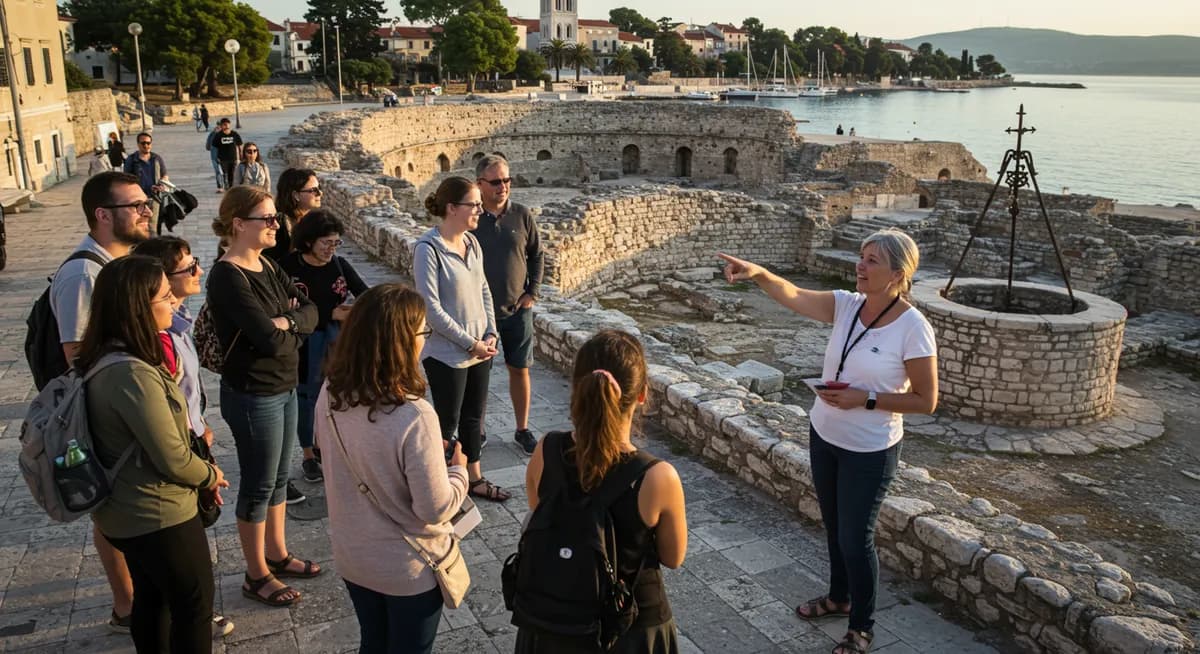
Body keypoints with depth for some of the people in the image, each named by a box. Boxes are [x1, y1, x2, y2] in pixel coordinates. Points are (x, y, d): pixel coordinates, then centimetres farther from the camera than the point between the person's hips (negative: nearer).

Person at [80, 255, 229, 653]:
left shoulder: (106, 359, 1)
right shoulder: (133, 374, -30)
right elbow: (173, 459, -25)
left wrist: (201, 474, 7)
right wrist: (210, 475, -5)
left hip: (126, 511, 9)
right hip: (158, 516, -9)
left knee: (152, 597, 25)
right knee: (194, 606, 8)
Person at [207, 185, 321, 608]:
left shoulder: (267, 266, 6)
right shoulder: (228, 277, -21)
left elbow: (309, 312, 1)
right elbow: (270, 340, -28)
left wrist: (286, 321, -18)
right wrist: (293, 330, -8)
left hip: (284, 387, 8)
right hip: (252, 395, -8)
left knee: (278, 478, 20)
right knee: (258, 486, 6)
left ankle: (277, 554, 37)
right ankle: (257, 576, 22)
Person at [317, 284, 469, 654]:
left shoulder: (331, 395, -12)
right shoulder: (413, 416, -33)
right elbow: (436, 509, -25)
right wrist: (458, 471, -7)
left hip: (351, 556, 5)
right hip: (408, 569, -5)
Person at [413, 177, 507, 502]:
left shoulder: (471, 242, 3)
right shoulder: (427, 249, -19)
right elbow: (431, 308, -20)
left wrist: (490, 334, -1)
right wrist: (470, 343, -16)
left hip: (479, 350, 7)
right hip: (447, 353, -7)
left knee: (474, 417, 18)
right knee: (447, 422, 7)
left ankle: (474, 478, 33)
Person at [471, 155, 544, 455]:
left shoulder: (522, 215, -1)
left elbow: (536, 255, 9)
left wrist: (532, 292, 2)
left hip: (517, 309, 2)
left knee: (520, 370, 10)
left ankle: (523, 430, 25)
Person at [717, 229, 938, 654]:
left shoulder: (913, 329, -21)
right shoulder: (847, 305, -7)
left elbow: (926, 401, -15)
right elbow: (793, 296, -21)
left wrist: (865, 400, -24)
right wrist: (759, 273, -40)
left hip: (870, 451, -6)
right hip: (824, 436, 6)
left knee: (856, 538, 6)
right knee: (833, 527, 23)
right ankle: (839, 597, 47)